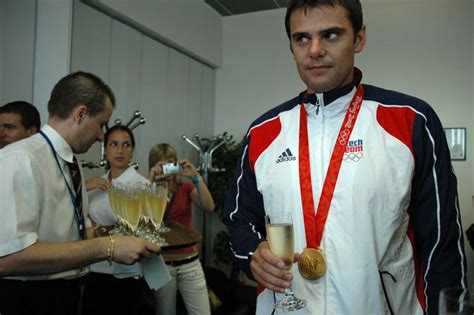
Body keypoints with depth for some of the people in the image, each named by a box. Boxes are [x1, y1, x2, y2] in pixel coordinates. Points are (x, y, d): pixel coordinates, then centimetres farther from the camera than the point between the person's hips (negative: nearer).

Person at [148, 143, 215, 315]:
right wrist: (150, 181, -19)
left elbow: (209, 207, -12)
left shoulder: (186, 188, 5)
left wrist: (196, 177, -20)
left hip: (190, 263, 2)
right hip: (161, 265, -1)